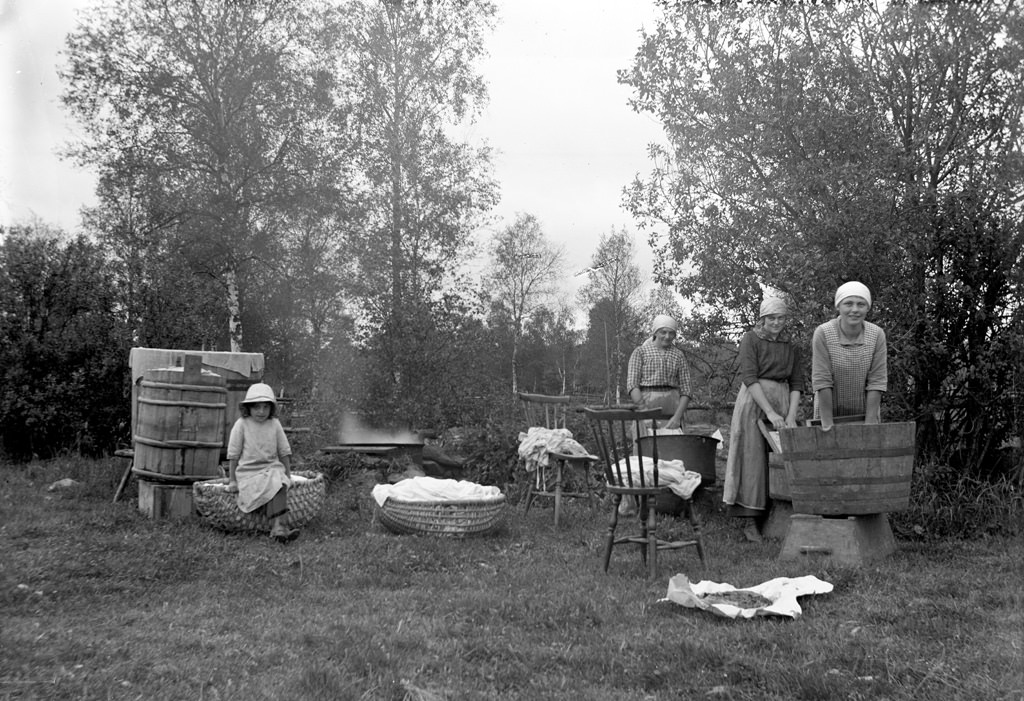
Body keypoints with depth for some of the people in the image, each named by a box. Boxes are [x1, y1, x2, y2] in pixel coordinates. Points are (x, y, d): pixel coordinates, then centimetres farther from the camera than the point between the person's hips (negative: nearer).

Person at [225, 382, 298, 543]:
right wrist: (232, 480, 2)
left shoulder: (274, 424, 7)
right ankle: (277, 526, -38)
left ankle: (277, 527, -42)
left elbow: (284, 452, 15)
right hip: (248, 472, -2)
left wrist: (288, 475, 11)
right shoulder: (241, 424, -1)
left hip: (272, 468, 2)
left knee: (279, 484, -31)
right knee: (272, 488, -30)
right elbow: (233, 454, 3)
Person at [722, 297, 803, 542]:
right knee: (753, 457, -6)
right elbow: (749, 378, -12)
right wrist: (770, 412, -19)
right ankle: (751, 521, -4)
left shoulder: (791, 346, 10)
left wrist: (791, 415, -8)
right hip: (753, 402, -4)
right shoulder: (750, 339, -3)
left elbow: (796, 383, 7)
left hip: (782, 401, 4)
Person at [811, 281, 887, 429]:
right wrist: (827, 424, -19)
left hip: (865, 413, 2)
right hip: (829, 411, -2)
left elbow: (877, 381, -11)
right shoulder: (822, 333, -17)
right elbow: (821, 380, -18)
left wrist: (869, 425, -13)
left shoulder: (877, 335, -11)